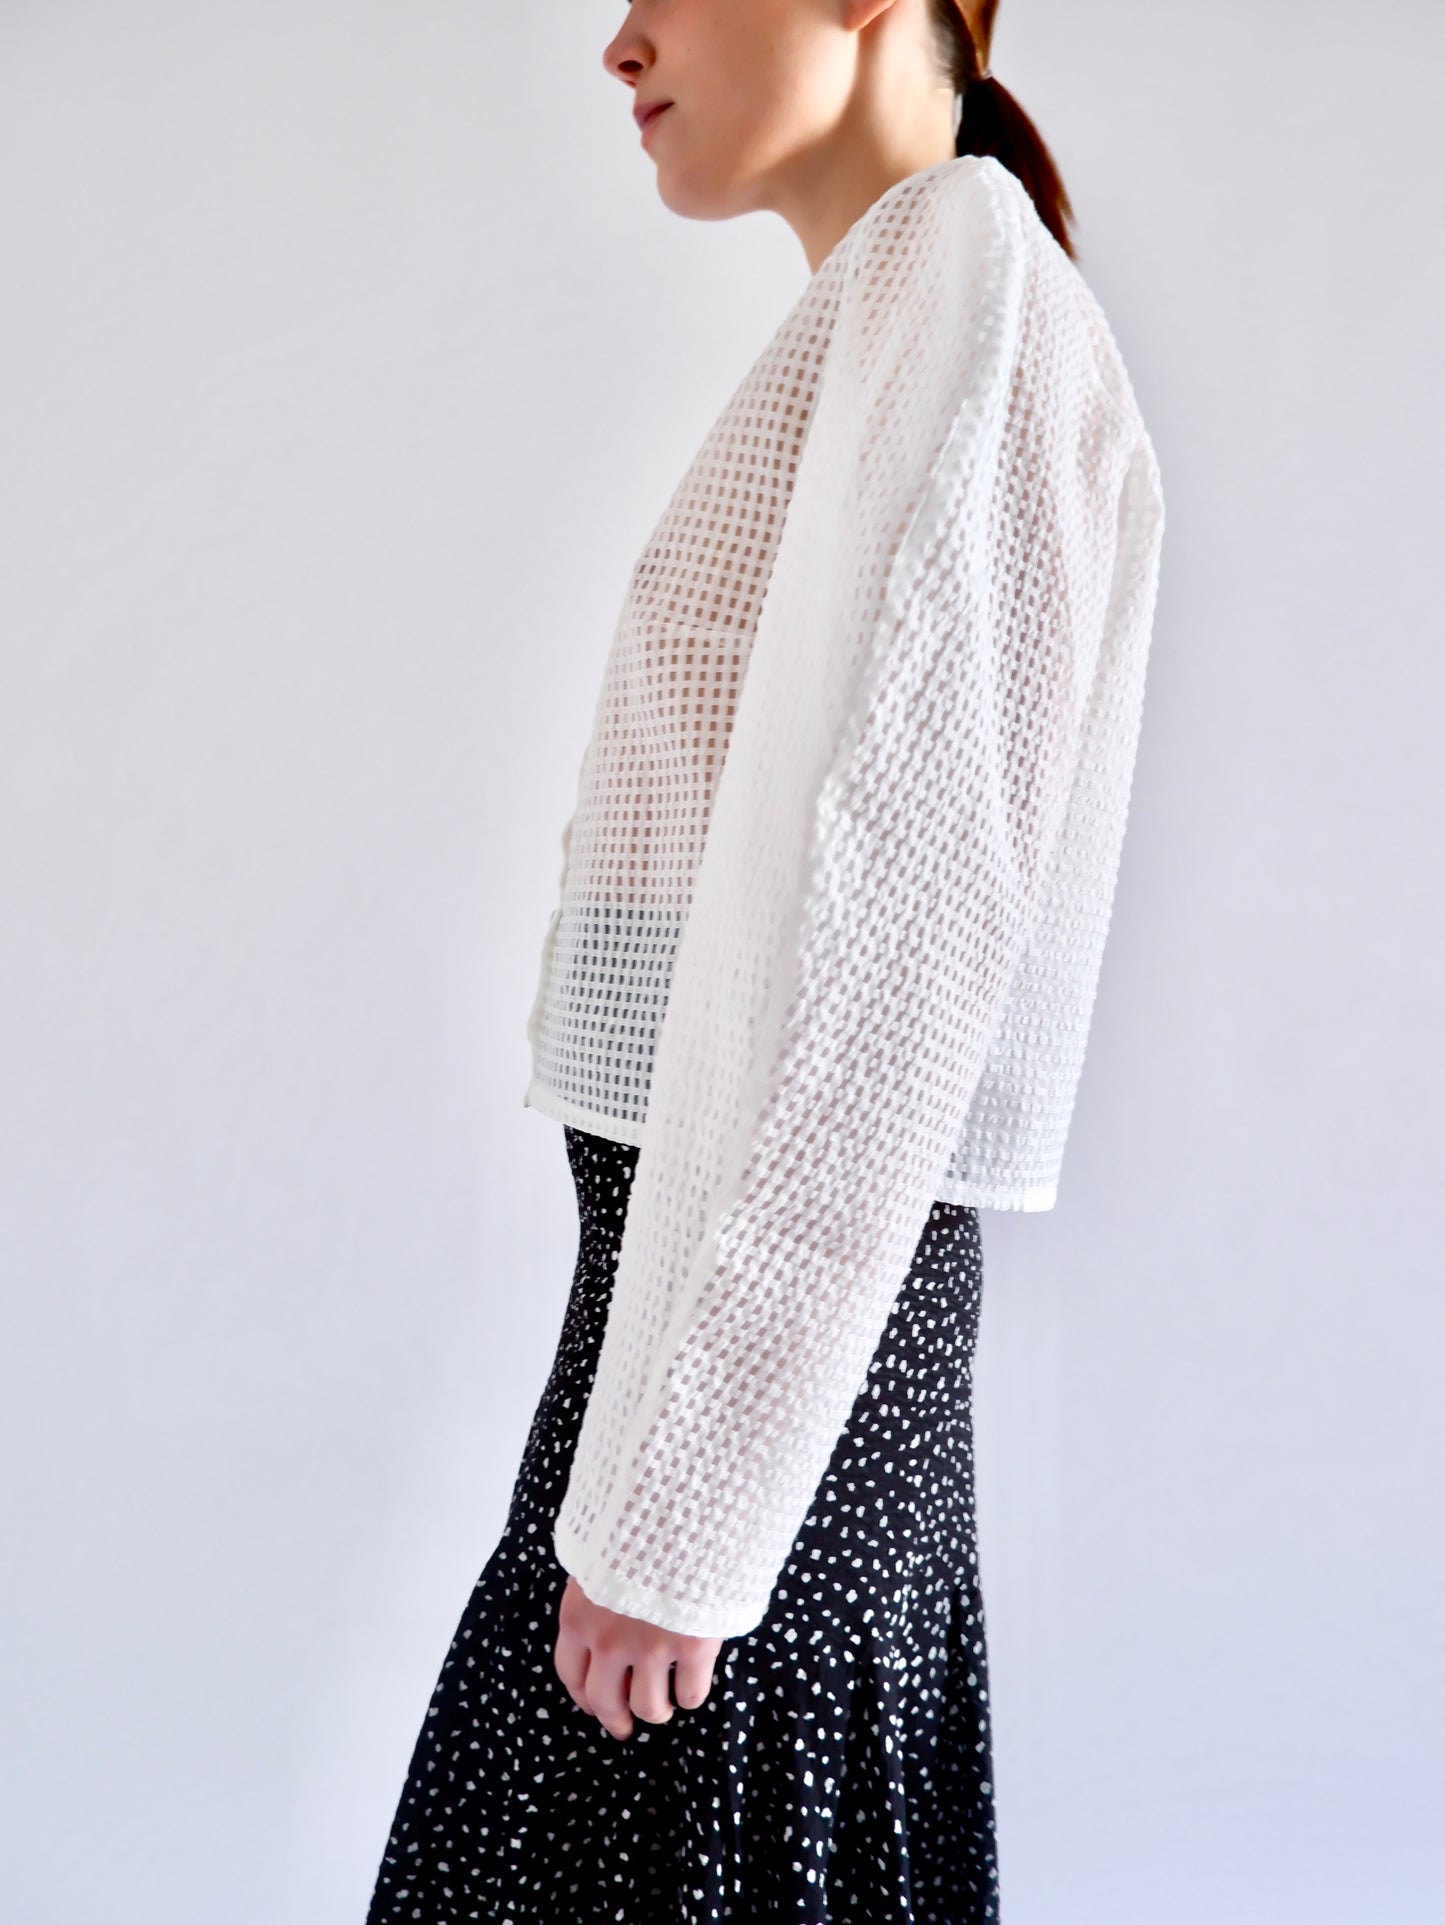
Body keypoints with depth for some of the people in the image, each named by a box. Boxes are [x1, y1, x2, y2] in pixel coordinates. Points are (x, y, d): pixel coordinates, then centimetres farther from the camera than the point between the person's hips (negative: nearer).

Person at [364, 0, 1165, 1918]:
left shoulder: (968, 274, -9)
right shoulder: (880, 338, 19)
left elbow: (919, 914, -19)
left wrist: (681, 1503, -20)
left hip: (785, 1287, -9)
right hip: (732, 1243, 9)